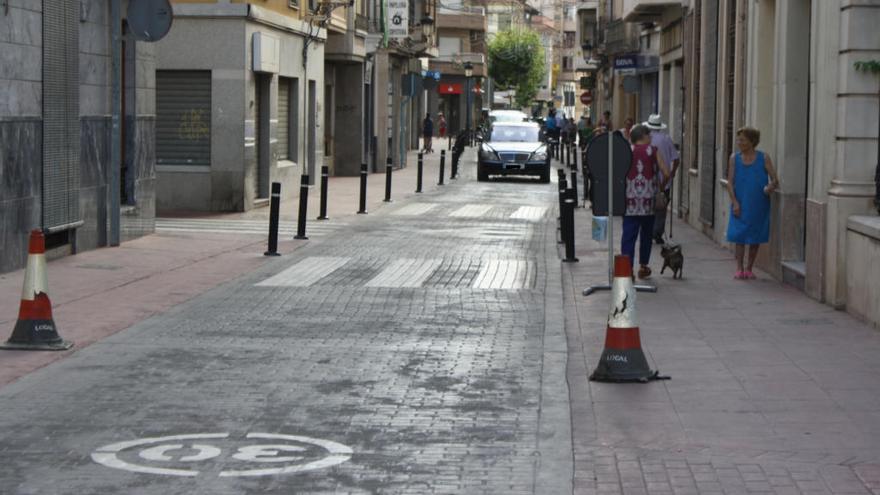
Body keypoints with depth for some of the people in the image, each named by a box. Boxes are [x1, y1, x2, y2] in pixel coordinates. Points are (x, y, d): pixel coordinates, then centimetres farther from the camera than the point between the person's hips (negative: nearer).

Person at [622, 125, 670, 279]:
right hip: (648, 200, 0)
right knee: (646, 234, 17)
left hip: (630, 201, 0)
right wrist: (661, 186, 14)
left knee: (628, 235, -2)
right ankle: (643, 267, 27)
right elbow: (665, 173, -5)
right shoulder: (653, 151, 0)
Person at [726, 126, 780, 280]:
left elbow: (775, 179, -2)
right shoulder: (734, 158, 3)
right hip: (740, 205, 0)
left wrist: (771, 186, -25)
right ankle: (739, 269, 3)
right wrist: (735, 202, -11)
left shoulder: (763, 158, 0)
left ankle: (749, 268, 18)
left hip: (758, 205, 0)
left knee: (755, 238, 6)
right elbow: (730, 182, 0)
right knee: (739, 236, -3)